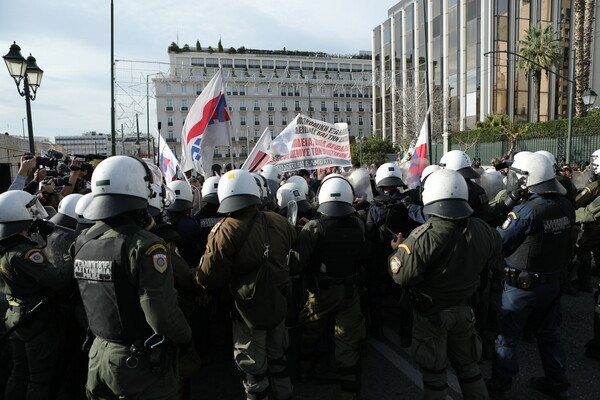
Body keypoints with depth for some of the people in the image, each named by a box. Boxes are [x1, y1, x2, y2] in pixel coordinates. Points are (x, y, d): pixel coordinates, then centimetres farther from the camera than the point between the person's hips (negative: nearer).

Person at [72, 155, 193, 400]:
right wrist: (186, 337, -11)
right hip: (139, 362, -6)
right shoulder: (145, 246, -25)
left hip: (97, 354, 7)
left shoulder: (82, 242, -2)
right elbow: (162, 313, -27)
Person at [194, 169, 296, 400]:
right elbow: (293, 244, 10)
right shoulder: (277, 222, -12)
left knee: (253, 366, 16)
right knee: (277, 355, 28)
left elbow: (208, 280, -24)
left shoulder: (225, 233, -29)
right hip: (278, 304, 6)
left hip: (249, 310, -5)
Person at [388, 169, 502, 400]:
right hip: (463, 309, 5)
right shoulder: (482, 231, -10)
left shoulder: (423, 237, -29)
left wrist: (398, 251, -9)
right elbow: (494, 261, 7)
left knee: (434, 369, 13)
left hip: (431, 313, -5)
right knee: (466, 363, 25)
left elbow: (401, 276, -26)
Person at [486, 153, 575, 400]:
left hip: (522, 284, -7)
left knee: (507, 335, 8)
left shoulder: (526, 211, -26)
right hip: (553, 281, 7)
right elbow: (568, 242, 9)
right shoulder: (566, 206, -4)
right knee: (548, 333, 23)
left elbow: (499, 242, -18)